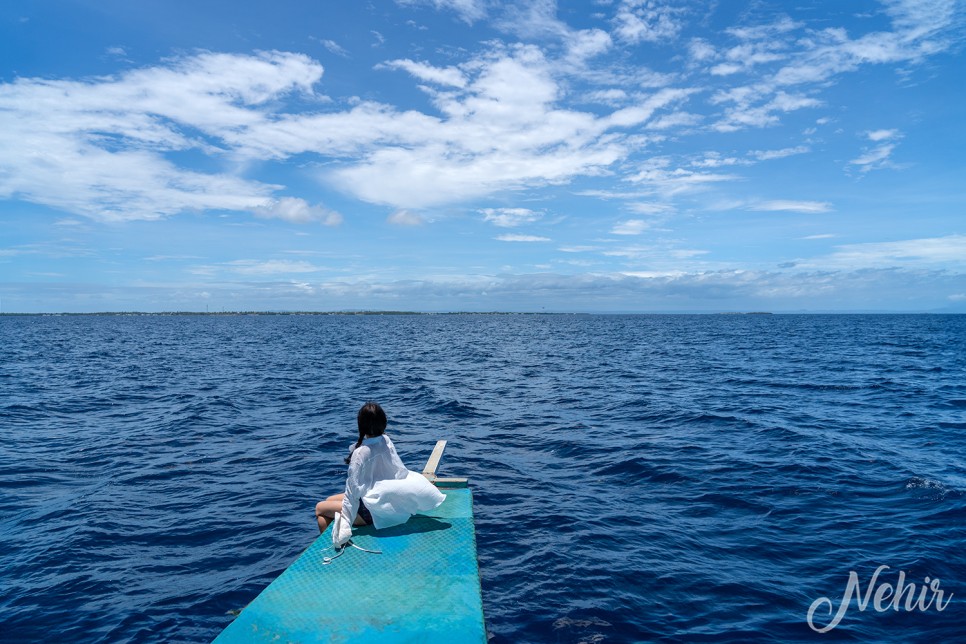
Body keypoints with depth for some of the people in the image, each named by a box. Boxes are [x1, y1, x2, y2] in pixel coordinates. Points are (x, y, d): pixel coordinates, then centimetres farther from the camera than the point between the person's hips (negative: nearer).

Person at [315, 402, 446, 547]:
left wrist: (344, 524, -19)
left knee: (320, 508, 8)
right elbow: (400, 471, 0)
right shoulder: (386, 441, -9)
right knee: (330, 500, 22)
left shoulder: (360, 453, -27)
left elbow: (353, 489, -24)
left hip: (371, 513, -7)